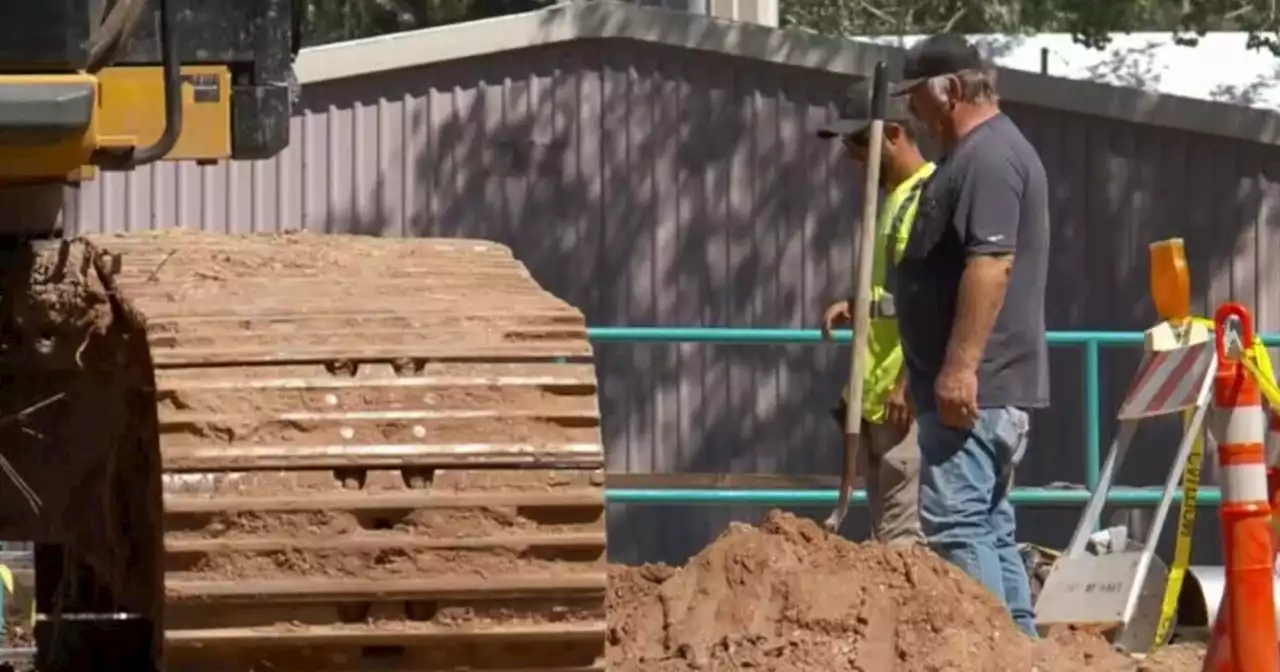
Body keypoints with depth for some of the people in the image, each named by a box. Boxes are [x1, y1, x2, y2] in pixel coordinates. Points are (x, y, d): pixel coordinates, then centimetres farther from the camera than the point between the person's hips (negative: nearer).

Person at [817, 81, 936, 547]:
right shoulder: (890, 198, 18)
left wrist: (909, 383, -21)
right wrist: (856, 308, 9)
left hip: (907, 397, -10)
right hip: (876, 395, 10)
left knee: (902, 533, -11)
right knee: (883, 532, 9)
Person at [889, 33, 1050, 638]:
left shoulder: (988, 158, -14)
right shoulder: (987, 152, 20)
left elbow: (990, 265, -24)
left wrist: (959, 367, -27)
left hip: (973, 387, -11)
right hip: (989, 388, 11)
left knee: (955, 522, -14)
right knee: (989, 529, 12)